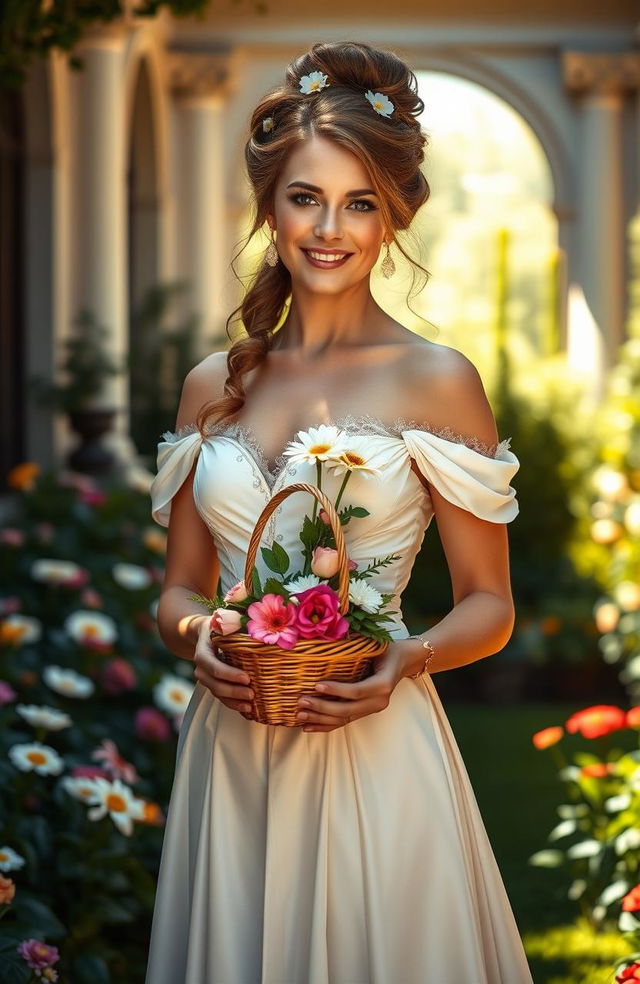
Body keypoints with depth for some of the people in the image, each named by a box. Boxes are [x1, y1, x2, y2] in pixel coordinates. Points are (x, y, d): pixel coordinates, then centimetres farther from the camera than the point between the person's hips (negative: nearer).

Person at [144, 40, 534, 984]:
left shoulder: (437, 381, -3)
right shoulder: (214, 386, 8)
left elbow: (489, 606, 1)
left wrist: (407, 658, -18)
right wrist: (195, 635, -8)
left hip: (372, 753, -3)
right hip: (231, 755, 4)